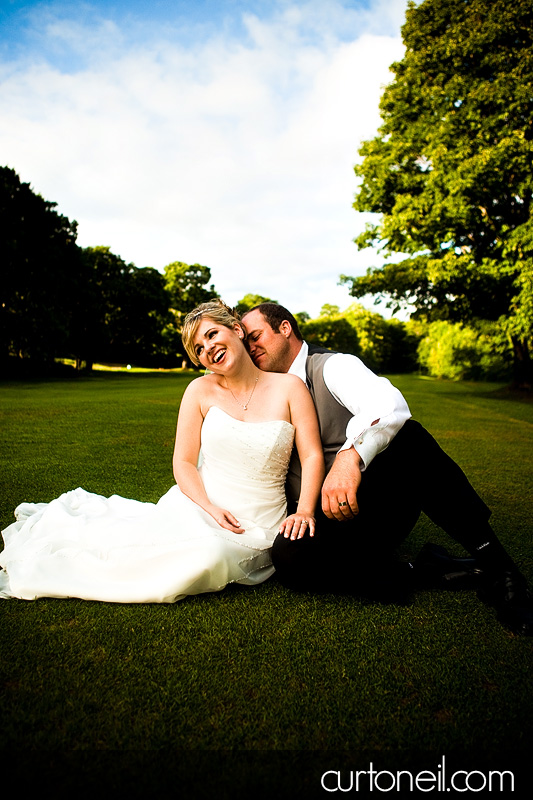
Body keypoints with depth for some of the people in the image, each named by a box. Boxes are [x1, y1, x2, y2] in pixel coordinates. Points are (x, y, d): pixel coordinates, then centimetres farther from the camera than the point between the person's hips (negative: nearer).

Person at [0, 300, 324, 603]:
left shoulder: (289, 387, -1)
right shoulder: (201, 390, 1)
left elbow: (313, 456, -3)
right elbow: (184, 463, 0)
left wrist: (304, 511, -17)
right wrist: (210, 508, -15)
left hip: (259, 528, 0)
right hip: (199, 508, 0)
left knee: (211, 554, -32)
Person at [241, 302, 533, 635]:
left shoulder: (333, 366, -4)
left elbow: (389, 403, -28)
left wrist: (350, 456, -45)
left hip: (384, 504, -3)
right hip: (330, 520, 4)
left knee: (407, 436, -34)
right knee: (288, 556, -30)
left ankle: (493, 562, -23)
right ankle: (430, 572, -21)